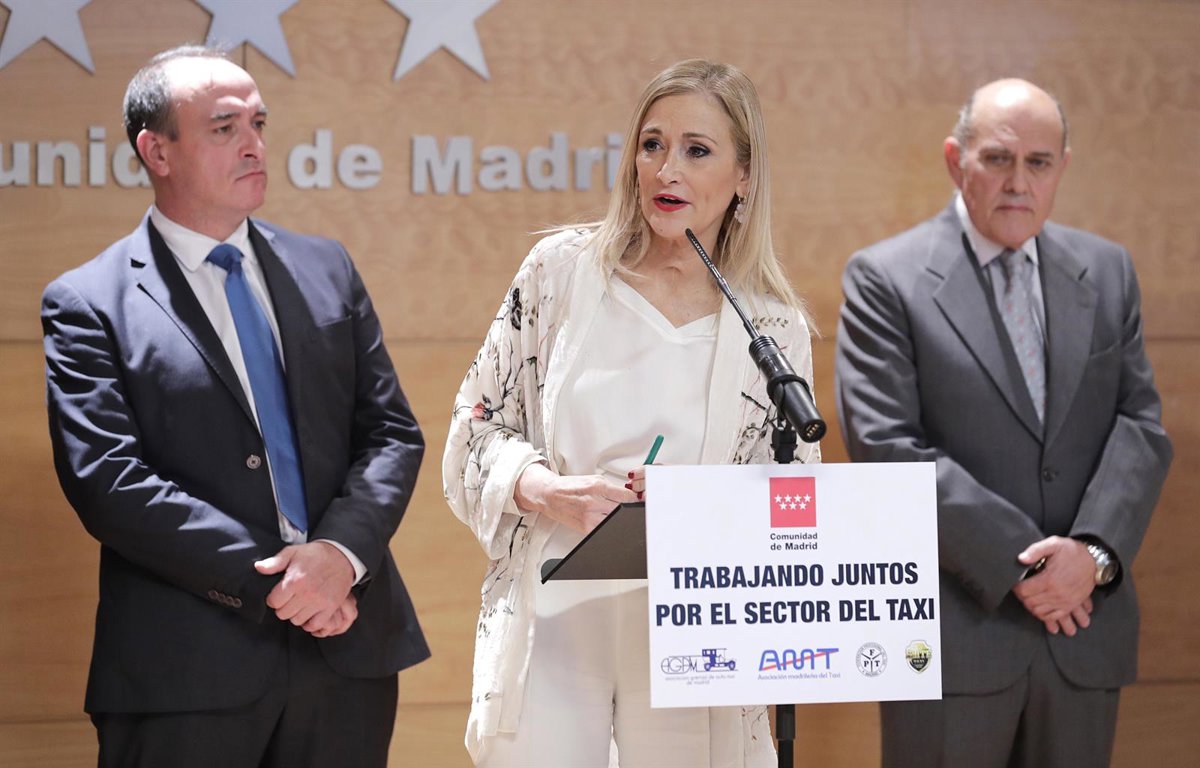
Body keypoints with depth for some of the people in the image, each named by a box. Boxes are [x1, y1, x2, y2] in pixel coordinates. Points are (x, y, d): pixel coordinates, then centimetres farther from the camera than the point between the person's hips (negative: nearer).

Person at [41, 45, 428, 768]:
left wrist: (340, 553, -11)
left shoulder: (327, 270, 12)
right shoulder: (88, 304, -2)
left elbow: (393, 432, 8)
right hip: (185, 672, -4)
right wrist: (268, 583, -15)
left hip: (348, 654, 4)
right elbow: (109, 483, -12)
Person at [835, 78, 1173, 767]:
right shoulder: (885, 280, -3)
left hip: (1083, 633, 4)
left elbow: (1142, 424, 6)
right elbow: (886, 447, -12)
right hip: (955, 633, -4)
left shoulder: (1106, 272, 11)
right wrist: (1016, 563, -15)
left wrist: (1095, 551, -12)